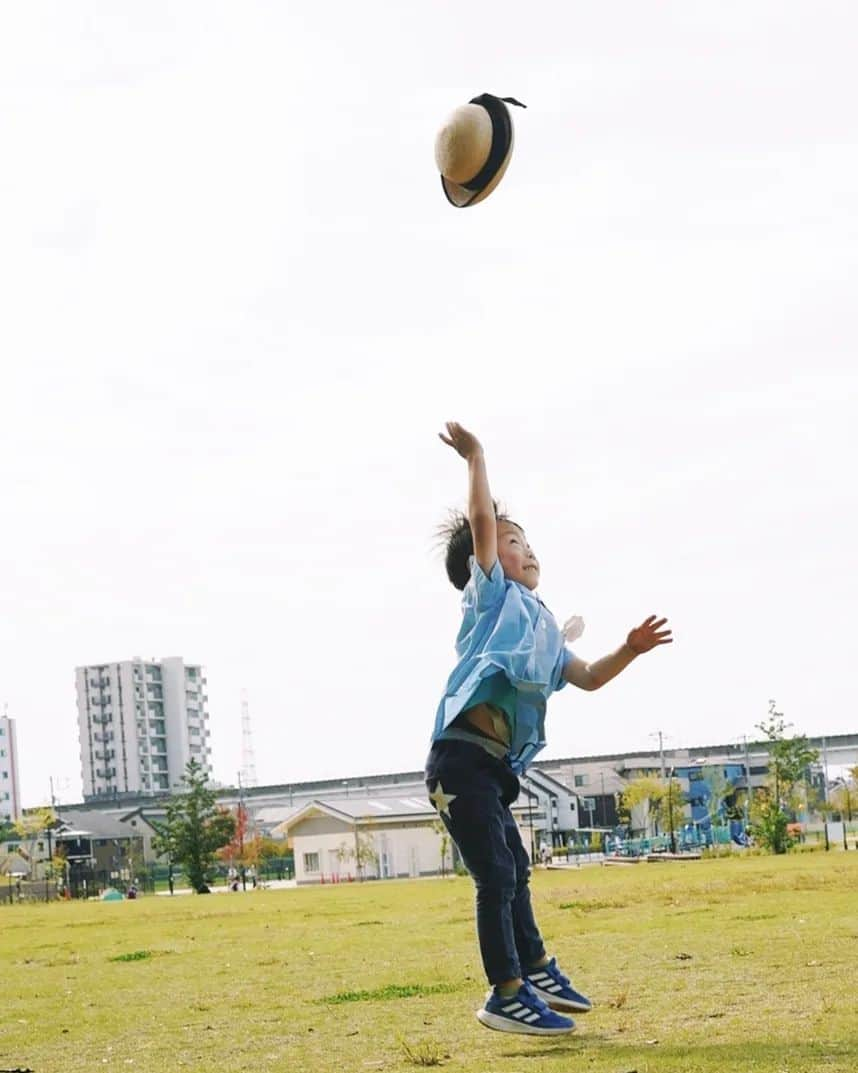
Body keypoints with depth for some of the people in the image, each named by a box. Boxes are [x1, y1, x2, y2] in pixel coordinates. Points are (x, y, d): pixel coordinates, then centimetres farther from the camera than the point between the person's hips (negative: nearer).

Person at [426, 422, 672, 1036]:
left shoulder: (543, 629, 24)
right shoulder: (491, 595, 4)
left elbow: (587, 678, 22)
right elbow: (481, 521, -7)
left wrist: (630, 651, 8)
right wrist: (474, 456, -3)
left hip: (494, 767, 9)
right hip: (461, 759, -9)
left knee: (515, 871, 21)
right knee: (496, 877, -8)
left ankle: (536, 970, 37)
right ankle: (507, 997, -1)